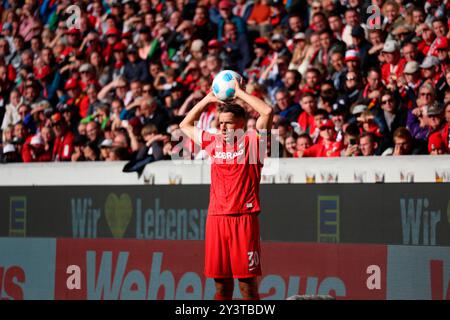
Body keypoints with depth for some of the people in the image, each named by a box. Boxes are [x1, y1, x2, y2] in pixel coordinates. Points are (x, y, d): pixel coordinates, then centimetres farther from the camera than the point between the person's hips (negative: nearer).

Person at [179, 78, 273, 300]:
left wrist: (239, 92, -3)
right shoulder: (214, 142, 15)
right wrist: (208, 99, 19)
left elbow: (268, 112, -12)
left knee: (247, 282, -5)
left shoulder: (251, 141, 2)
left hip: (244, 218, -4)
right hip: (216, 218, 4)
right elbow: (185, 126, 27)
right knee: (221, 283, 6)